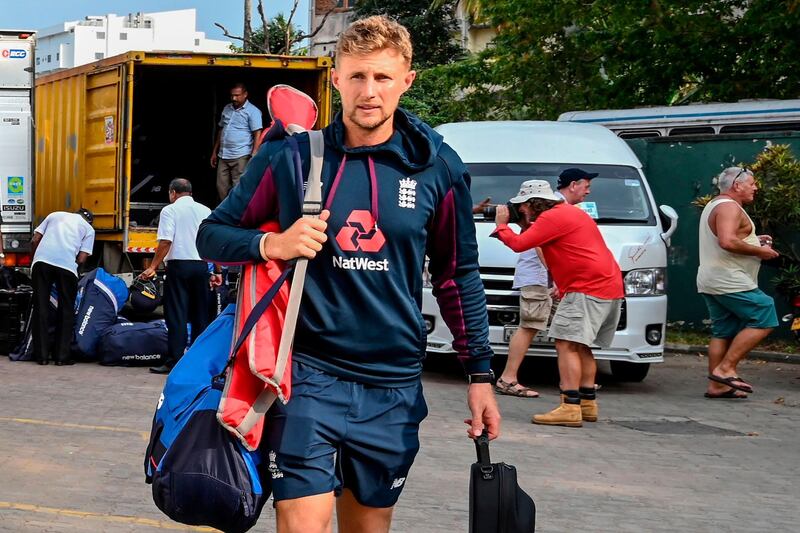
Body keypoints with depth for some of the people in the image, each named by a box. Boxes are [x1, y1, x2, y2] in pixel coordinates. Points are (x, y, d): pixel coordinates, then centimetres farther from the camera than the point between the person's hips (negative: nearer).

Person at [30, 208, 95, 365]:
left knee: (40, 308, 9)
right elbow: (81, 259, 9)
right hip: (67, 264, -2)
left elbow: (34, 241, 19)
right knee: (66, 309, 12)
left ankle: (41, 355, 7)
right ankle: (62, 356, 10)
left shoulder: (55, 215, 29)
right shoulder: (88, 228, 22)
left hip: (42, 260, 2)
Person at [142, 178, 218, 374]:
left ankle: (174, 360, -7)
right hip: (201, 266, 4)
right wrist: (217, 272, 16)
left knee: (176, 316, -4)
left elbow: (166, 242, -12)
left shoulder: (170, 211, -1)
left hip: (179, 265, -4)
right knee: (200, 315, 10)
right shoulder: (205, 211, 13)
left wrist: (153, 267, -9)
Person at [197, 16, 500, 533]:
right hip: (308, 377, -2)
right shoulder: (290, 156, -3)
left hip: (393, 389, 3)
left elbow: (459, 275, 12)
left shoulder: (437, 168, 2)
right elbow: (213, 234, 5)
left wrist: (480, 373, 10)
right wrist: (273, 244, -16)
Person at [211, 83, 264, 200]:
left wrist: (253, 155, -19)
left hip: (240, 157, -7)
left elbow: (257, 134, -10)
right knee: (221, 188, 6)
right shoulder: (227, 109, 16)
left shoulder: (252, 111, -4)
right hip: (223, 156, 7)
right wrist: (215, 152, 21)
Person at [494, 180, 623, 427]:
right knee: (580, 347, 19)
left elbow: (518, 244, -13)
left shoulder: (552, 218, -10)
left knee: (566, 344, -13)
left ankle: (570, 408, -19)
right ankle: (588, 403, 22)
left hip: (588, 289, -11)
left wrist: (501, 225, 3)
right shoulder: (570, 212, 23)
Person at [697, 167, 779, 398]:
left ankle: (716, 385, 10)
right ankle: (725, 369, -12)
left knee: (723, 332, 11)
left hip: (712, 282, 11)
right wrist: (759, 251, -17)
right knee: (764, 319, -9)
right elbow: (728, 242, -28)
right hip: (730, 282, -11)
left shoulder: (714, 206, 21)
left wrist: (753, 240, 19)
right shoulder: (729, 207, -13)